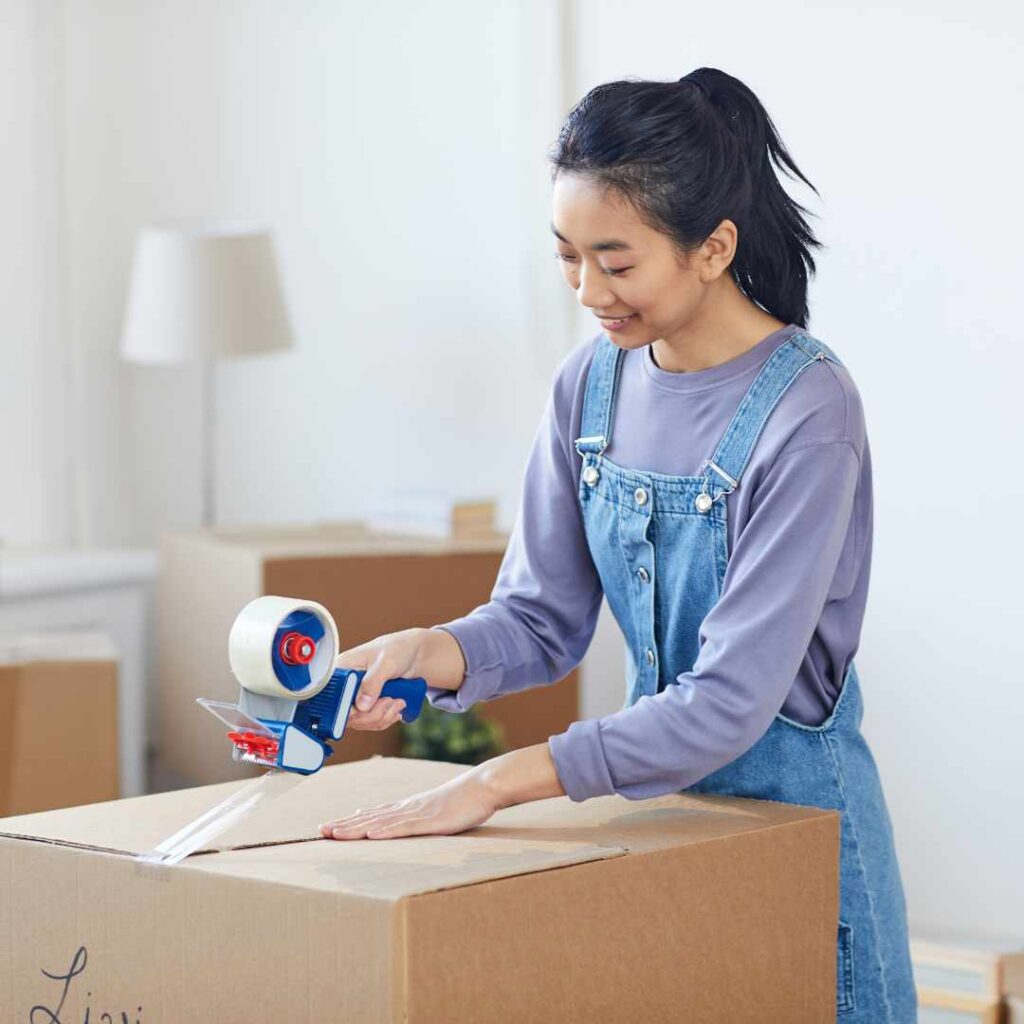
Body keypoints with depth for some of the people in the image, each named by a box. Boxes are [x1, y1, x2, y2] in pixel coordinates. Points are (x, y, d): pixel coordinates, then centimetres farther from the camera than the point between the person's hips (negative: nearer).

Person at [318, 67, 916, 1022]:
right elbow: (542, 618, 3)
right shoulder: (592, 380, -1)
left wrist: (495, 782, -29)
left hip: (789, 806, -5)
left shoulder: (806, 412, -22)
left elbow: (732, 701, -26)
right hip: (649, 791, 6)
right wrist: (426, 651, -18)